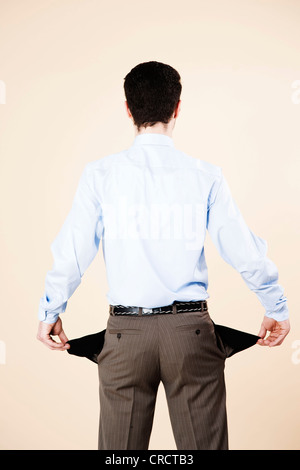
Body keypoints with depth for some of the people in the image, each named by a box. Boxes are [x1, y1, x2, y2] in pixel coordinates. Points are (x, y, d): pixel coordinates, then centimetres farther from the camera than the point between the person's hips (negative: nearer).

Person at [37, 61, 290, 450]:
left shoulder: (100, 174, -3)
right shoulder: (206, 176, -3)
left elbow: (71, 253, 0)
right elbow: (245, 253, 1)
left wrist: (50, 313, 17)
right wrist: (277, 309, 17)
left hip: (125, 330, 0)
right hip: (191, 329, 0)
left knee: (120, 447, 14)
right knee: (205, 444, 11)